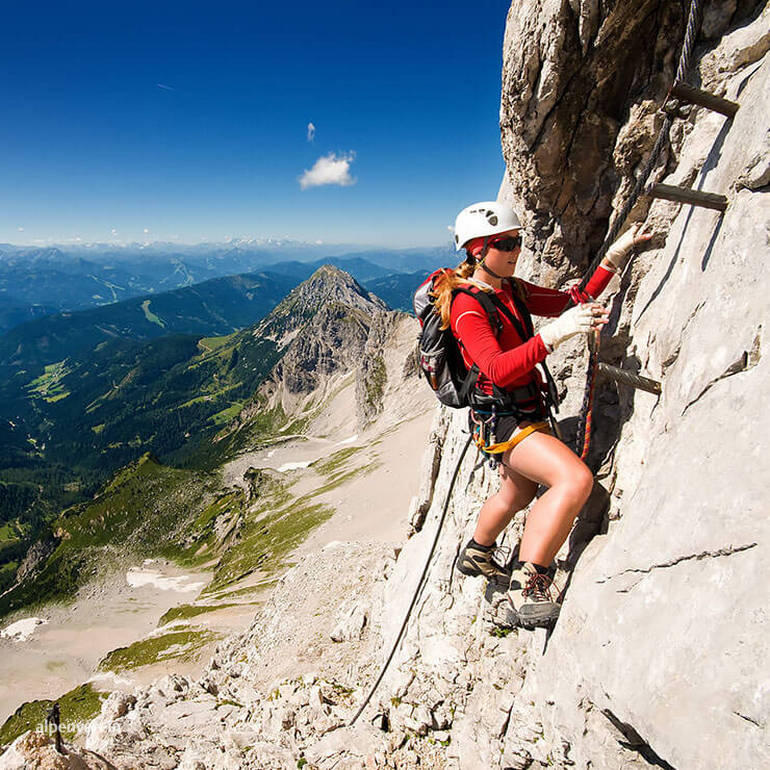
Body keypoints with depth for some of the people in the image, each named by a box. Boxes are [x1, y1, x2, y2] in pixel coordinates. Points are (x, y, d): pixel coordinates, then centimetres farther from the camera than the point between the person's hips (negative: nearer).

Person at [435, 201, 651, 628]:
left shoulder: (511, 289, 7)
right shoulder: (466, 306, -20)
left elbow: (572, 300, 14)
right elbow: (498, 370, -33)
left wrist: (615, 255, 6)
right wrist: (554, 334, -43)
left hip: (526, 409, 10)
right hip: (500, 417, -10)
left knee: (520, 493, 28)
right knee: (575, 478, -27)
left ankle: (476, 554, 53)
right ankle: (527, 585, -17)